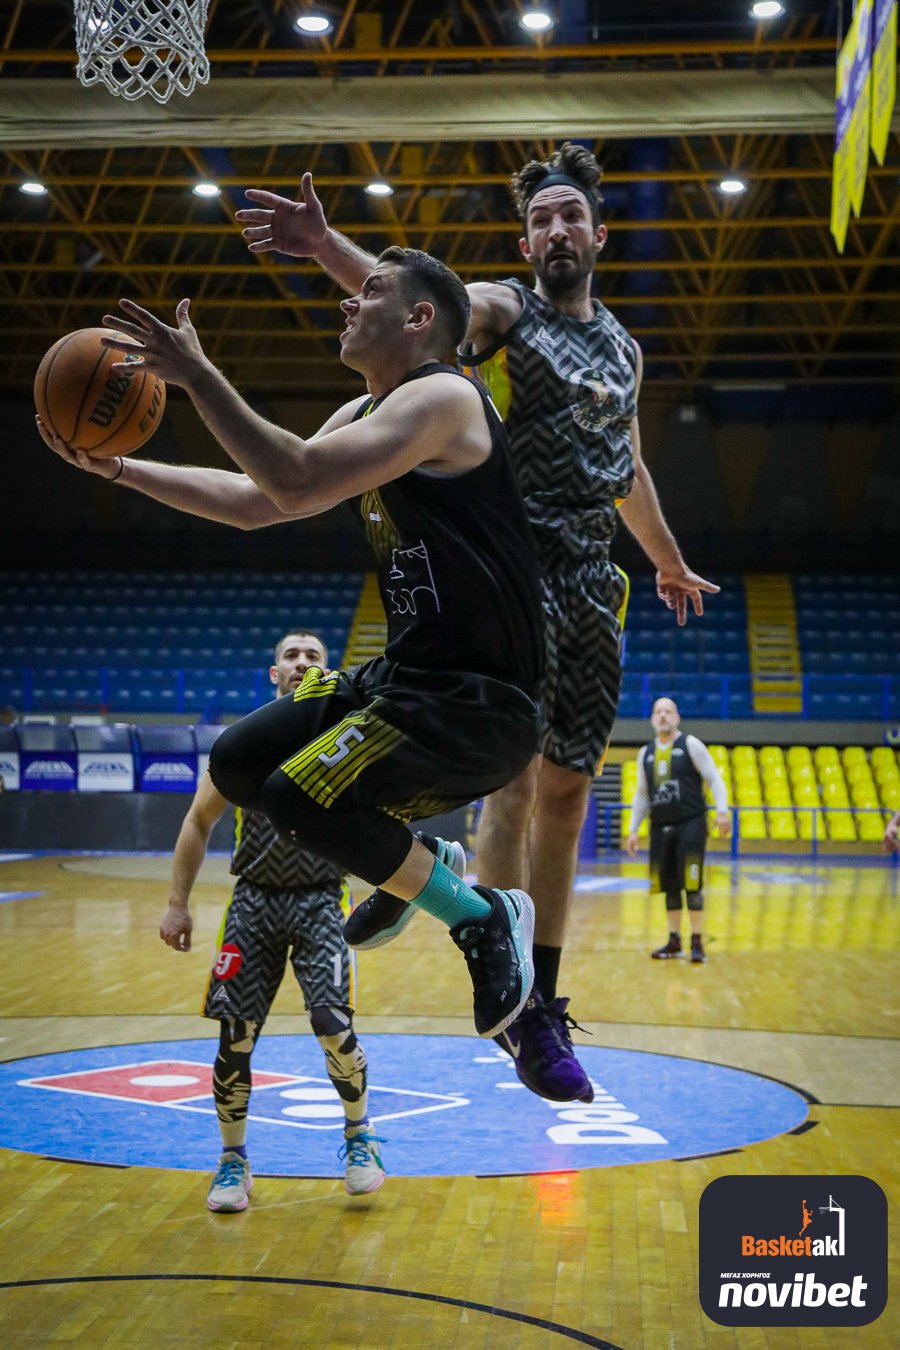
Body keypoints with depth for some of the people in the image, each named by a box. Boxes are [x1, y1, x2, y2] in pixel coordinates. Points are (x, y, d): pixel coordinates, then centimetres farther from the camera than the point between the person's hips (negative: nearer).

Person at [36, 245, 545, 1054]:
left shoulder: (440, 397, -15)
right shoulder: (365, 415, 15)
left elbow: (298, 483, -29)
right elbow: (252, 501, 18)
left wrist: (197, 375, -22)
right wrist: (115, 466, 12)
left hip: (478, 698, -10)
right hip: (409, 676, 10)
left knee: (299, 797, -24)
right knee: (237, 764, 9)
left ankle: (484, 919, -4)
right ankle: (420, 867, 23)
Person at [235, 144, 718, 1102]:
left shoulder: (623, 347, 19)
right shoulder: (502, 310, 1)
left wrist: (669, 562, 41)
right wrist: (328, 247, -41)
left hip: (592, 580, 6)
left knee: (566, 790, 7)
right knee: (516, 773, -15)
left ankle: (541, 1002, 16)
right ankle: (515, 1002, -6)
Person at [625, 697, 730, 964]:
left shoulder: (691, 745, -1)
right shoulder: (645, 754, 12)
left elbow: (714, 779, -4)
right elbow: (641, 795, 19)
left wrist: (722, 812, -16)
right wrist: (633, 829, 13)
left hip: (691, 822, -4)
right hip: (660, 826, 5)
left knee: (691, 883, -8)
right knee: (669, 885, 8)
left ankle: (697, 942, 0)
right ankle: (674, 941, 17)